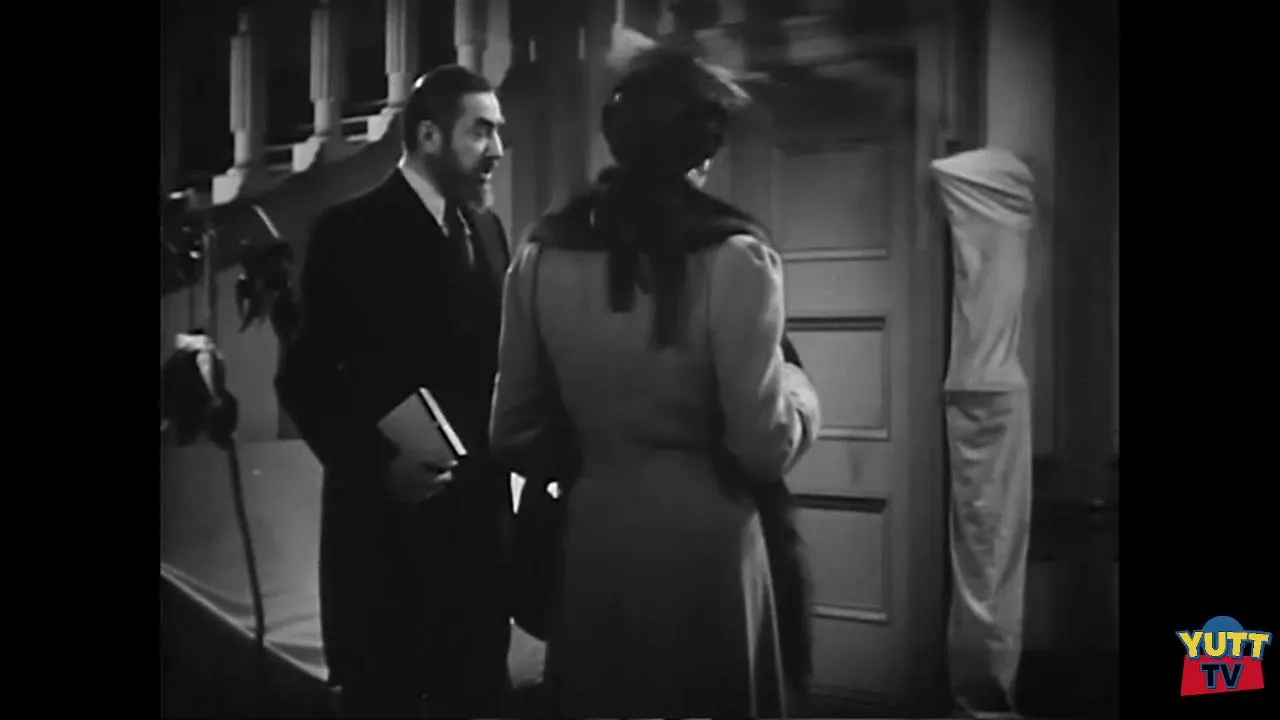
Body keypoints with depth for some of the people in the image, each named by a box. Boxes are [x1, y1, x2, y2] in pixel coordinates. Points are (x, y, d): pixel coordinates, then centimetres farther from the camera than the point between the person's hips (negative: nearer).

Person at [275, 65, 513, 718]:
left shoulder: (485, 227, 10)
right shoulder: (353, 230, -10)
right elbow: (303, 376, -12)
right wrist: (379, 464, -19)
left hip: (477, 506, 6)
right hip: (387, 515, -6)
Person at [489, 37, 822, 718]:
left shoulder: (541, 255, -2)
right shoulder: (731, 257, -13)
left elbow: (514, 436, 4)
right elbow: (764, 447, -14)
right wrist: (797, 387, 6)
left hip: (589, 548, 4)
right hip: (702, 549, -3)